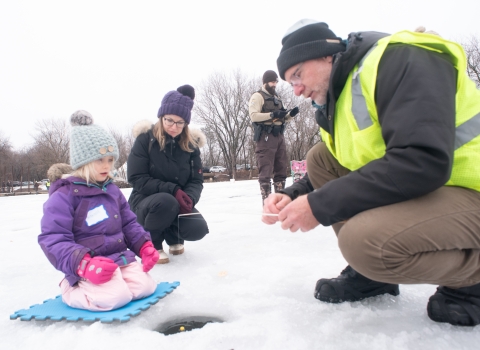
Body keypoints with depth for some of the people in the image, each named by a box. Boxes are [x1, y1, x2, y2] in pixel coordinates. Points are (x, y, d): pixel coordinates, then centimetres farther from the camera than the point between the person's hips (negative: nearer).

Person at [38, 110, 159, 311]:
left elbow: (129, 224, 15)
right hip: (91, 266, -7)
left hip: (121, 258, 7)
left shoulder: (111, 190, 11)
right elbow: (53, 240, -16)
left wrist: (145, 247, -2)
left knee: (146, 286, -9)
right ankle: (71, 289, 3)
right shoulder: (63, 196, -11)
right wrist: (84, 265, -30)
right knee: (116, 296, -26)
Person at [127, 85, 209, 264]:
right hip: (145, 201, -3)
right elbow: (137, 179, -16)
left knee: (197, 228, -25)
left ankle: (174, 239, 13)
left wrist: (189, 198, -26)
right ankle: (152, 245, -6)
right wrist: (172, 190, -27)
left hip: (179, 202, 3)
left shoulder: (191, 143, -3)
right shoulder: (146, 138, -12)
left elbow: (197, 180, -3)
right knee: (165, 201, -38)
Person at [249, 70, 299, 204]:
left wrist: (291, 114, 4)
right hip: (265, 137, -8)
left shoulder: (277, 98, 23)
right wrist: (272, 114, -22)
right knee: (266, 170, -8)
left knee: (281, 169, 10)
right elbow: (253, 116, -14)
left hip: (279, 136, 8)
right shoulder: (258, 96, 0)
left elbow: (282, 119, 25)